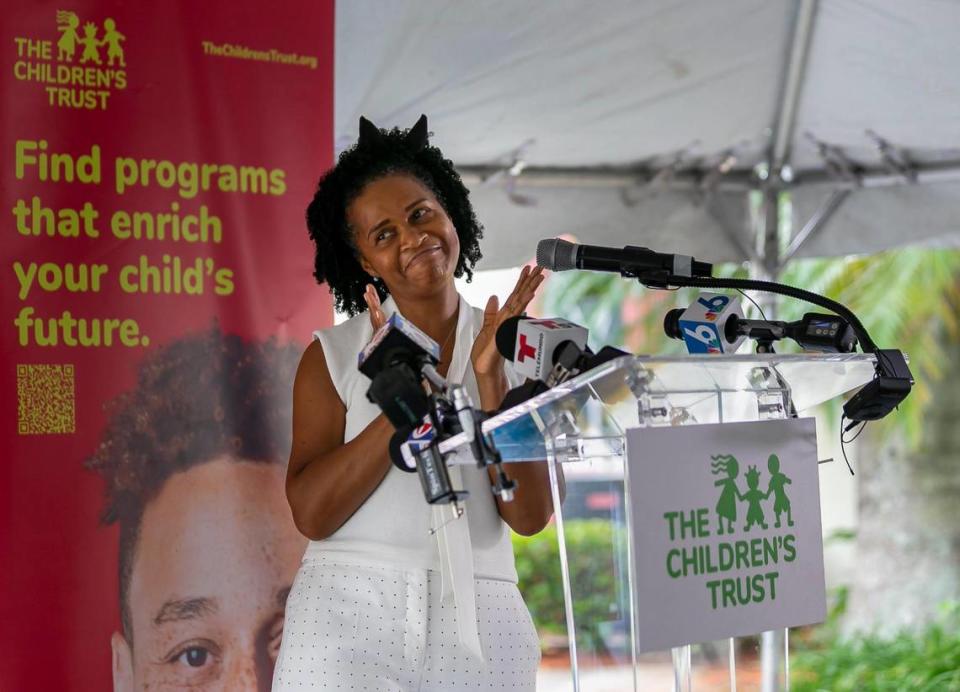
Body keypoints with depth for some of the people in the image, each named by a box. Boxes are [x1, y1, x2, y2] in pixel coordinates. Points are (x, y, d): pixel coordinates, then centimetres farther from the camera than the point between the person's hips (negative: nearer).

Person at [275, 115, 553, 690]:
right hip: (349, 619, -1)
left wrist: (491, 379, -12)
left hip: (479, 622, 1)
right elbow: (312, 514, -8)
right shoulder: (334, 356, 3)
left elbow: (529, 515, -3)